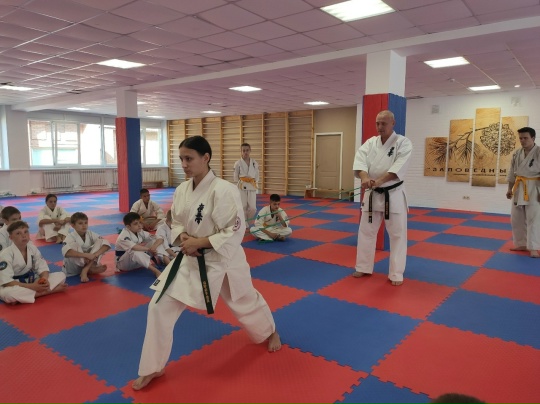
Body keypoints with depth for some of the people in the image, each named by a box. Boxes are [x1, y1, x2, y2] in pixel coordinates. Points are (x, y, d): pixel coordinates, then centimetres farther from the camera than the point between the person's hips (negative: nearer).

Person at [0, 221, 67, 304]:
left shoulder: (33, 248, -4)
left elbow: (42, 267, -3)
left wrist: (44, 280, -27)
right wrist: (31, 286, -30)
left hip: (32, 280, 4)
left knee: (61, 276, -9)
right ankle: (48, 291, -29)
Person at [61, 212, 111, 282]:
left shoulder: (90, 234, -6)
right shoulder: (71, 237, -17)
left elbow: (106, 243, -14)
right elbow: (66, 252, -38)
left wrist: (95, 255, -31)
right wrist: (86, 255, -43)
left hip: (89, 262, 4)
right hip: (74, 267, -4)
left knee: (100, 241, -14)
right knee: (74, 245, -30)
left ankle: (85, 270, -22)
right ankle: (90, 269, -17)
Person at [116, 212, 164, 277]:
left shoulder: (141, 232, -4)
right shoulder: (124, 236, -25)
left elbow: (160, 239, -9)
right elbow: (134, 247, -45)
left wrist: (154, 247, -30)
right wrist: (149, 249, -34)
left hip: (137, 262, 7)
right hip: (123, 264, -7)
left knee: (154, 241, -7)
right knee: (135, 252, -40)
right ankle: (156, 271, -43)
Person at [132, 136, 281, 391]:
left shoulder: (223, 190, -24)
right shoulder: (182, 190, -4)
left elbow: (235, 232, -23)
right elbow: (177, 223, 9)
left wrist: (199, 242, -26)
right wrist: (183, 238, -13)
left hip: (222, 260, -5)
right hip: (190, 260, 5)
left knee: (245, 302, 19)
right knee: (160, 307, -1)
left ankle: (270, 332, 54)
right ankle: (153, 368, 18)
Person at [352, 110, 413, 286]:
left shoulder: (403, 143, -8)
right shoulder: (370, 142, 5)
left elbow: (399, 167, -23)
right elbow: (360, 159, -13)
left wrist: (379, 181, -35)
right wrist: (365, 178, -33)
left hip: (393, 195, -4)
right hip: (372, 195, 4)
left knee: (397, 235, 3)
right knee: (366, 231, 11)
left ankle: (396, 274, 17)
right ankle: (364, 267, 28)